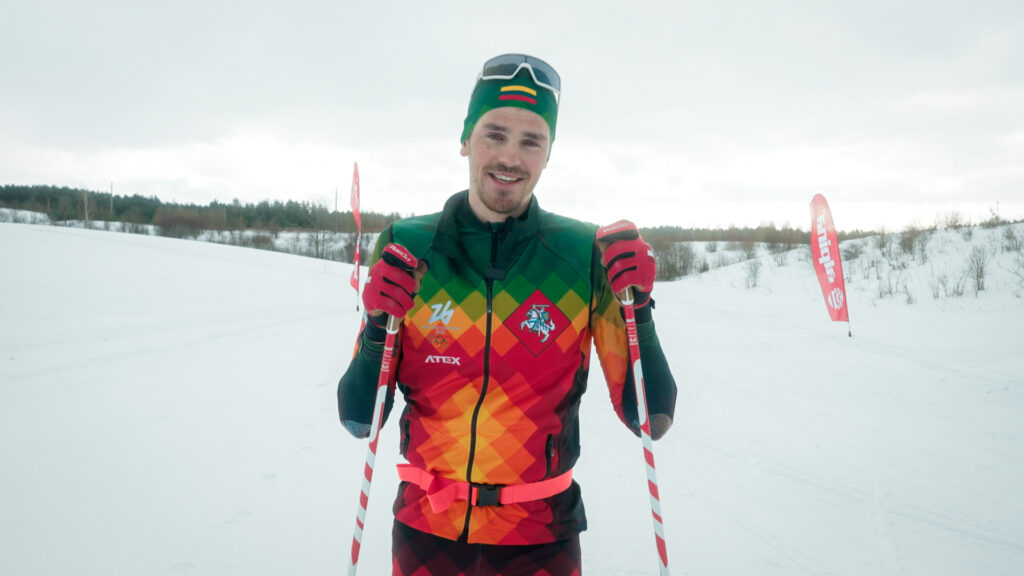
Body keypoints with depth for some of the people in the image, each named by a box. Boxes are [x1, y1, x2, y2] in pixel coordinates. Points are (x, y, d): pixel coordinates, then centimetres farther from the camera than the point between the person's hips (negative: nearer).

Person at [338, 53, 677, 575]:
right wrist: (377, 327, -22)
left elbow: (651, 421, -10)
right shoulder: (406, 249, -8)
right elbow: (360, 420, -5)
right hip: (425, 531, 1)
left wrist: (638, 310, -24)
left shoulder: (586, 256, -9)